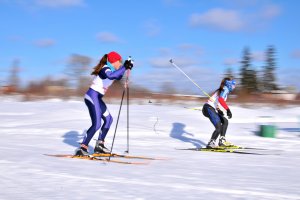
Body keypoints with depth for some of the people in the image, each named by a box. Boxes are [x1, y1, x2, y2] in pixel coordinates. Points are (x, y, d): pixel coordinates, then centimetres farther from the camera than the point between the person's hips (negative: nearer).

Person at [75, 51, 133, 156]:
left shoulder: (109, 69, 12)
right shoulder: (105, 69, -17)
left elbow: (118, 77, 30)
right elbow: (111, 76, -41)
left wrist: (126, 67, 16)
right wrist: (124, 67, -38)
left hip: (97, 98, 10)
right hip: (93, 96, -10)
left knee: (108, 119, 14)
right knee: (97, 124, -15)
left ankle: (99, 145, 20)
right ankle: (82, 148, -11)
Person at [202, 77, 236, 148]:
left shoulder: (221, 90, 23)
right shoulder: (225, 89, -5)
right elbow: (220, 99, -23)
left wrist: (218, 110, 36)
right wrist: (228, 110, -28)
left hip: (212, 109, 10)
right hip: (209, 108, -10)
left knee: (225, 121, 15)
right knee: (219, 127, -15)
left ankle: (222, 140, 13)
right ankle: (211, 143, -10)